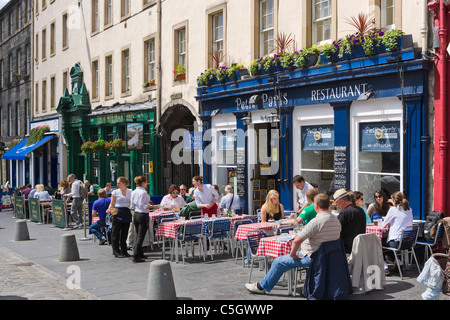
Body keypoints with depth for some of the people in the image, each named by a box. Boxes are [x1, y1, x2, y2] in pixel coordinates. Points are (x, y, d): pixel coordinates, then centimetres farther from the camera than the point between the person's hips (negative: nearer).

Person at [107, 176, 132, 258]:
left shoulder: (130, 192, 8)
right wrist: (109, 210, -16)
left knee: (124, 233, 9)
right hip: (117, 213, -3)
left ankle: (124, 251, 18)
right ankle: (117, 252, 4)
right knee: (116, 234, -3)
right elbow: (112, 203, 0)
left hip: (127, 213, 3)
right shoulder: (115, 192, 1)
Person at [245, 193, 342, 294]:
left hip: (311, 258, -8)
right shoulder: (336, 220, 1)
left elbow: (297, 240, -30)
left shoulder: (316, 221, -25)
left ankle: (262, 287, 22)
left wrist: (292, 254, -12)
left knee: (279, 262, 8)